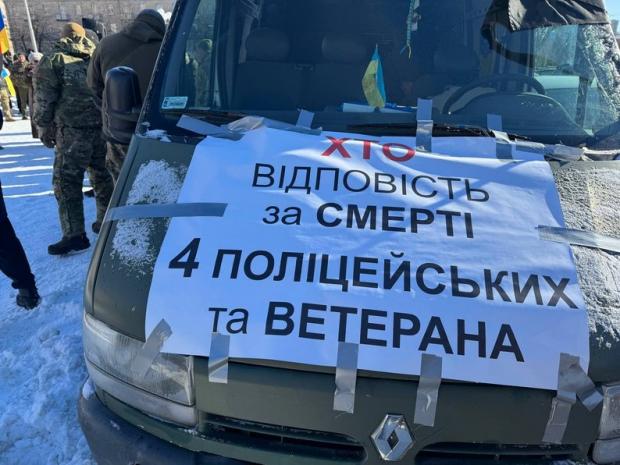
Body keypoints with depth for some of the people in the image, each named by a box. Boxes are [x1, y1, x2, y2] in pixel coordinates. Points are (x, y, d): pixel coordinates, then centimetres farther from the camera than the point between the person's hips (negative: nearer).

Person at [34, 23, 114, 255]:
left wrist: (44, 128, 6)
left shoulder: (52, 62, 0)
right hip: (104, 127, 6)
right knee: (103, 176, 16)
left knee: (67, 182, -1)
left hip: (73, 130, -5)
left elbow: (43, 99, -3)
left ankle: (75, 235, -4)